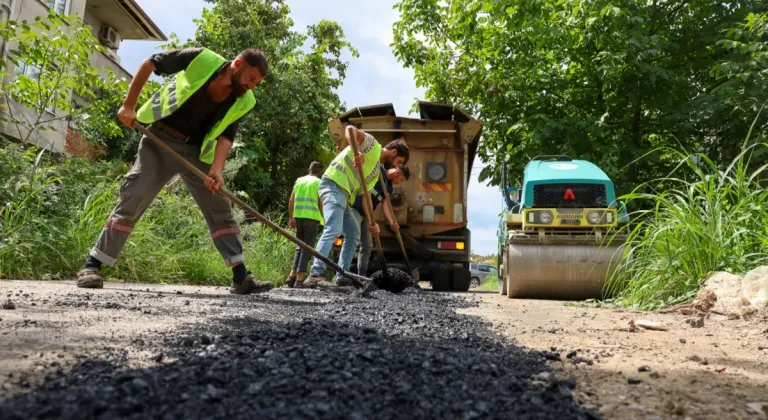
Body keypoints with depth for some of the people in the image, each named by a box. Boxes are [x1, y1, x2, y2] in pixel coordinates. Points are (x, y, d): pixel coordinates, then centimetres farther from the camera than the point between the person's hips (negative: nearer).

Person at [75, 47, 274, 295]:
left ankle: (241, 278, 0)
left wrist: (216, 169, -27)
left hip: (196, 151, 4)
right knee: (133, 199, -10)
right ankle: (92, 266, 0)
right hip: (160, 141, -3)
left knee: (221, 209, -3)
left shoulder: (242, 102, -6)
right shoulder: (201, 60, -16)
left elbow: (226, 136, -9)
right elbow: (150, 63, -7)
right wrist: (129, 105, -9)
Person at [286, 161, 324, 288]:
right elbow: (320, 203, -5)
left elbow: (291, 201, 11)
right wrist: (324, 219, 3)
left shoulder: (299, 180, 15)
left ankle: (292, 276, 4)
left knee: (300, 247, 15)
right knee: (307, 248, 0)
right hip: (312, 217, -4)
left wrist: (291, 218, 17)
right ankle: (299, 279, -6)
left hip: (298, 216, 4)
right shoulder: (318, 182, 2)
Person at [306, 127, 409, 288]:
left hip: (344, 195, 10)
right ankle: (315, 275, -29)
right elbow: (350, 128, -15)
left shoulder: (377, 170, 26)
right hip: (333, 185, -10)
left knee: (353, 233, 14)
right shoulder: (372, 144, 2)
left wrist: (372, 222, 11)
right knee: (333, 230, -23)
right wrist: (356, 152, -32)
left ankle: (342, 276, 14)